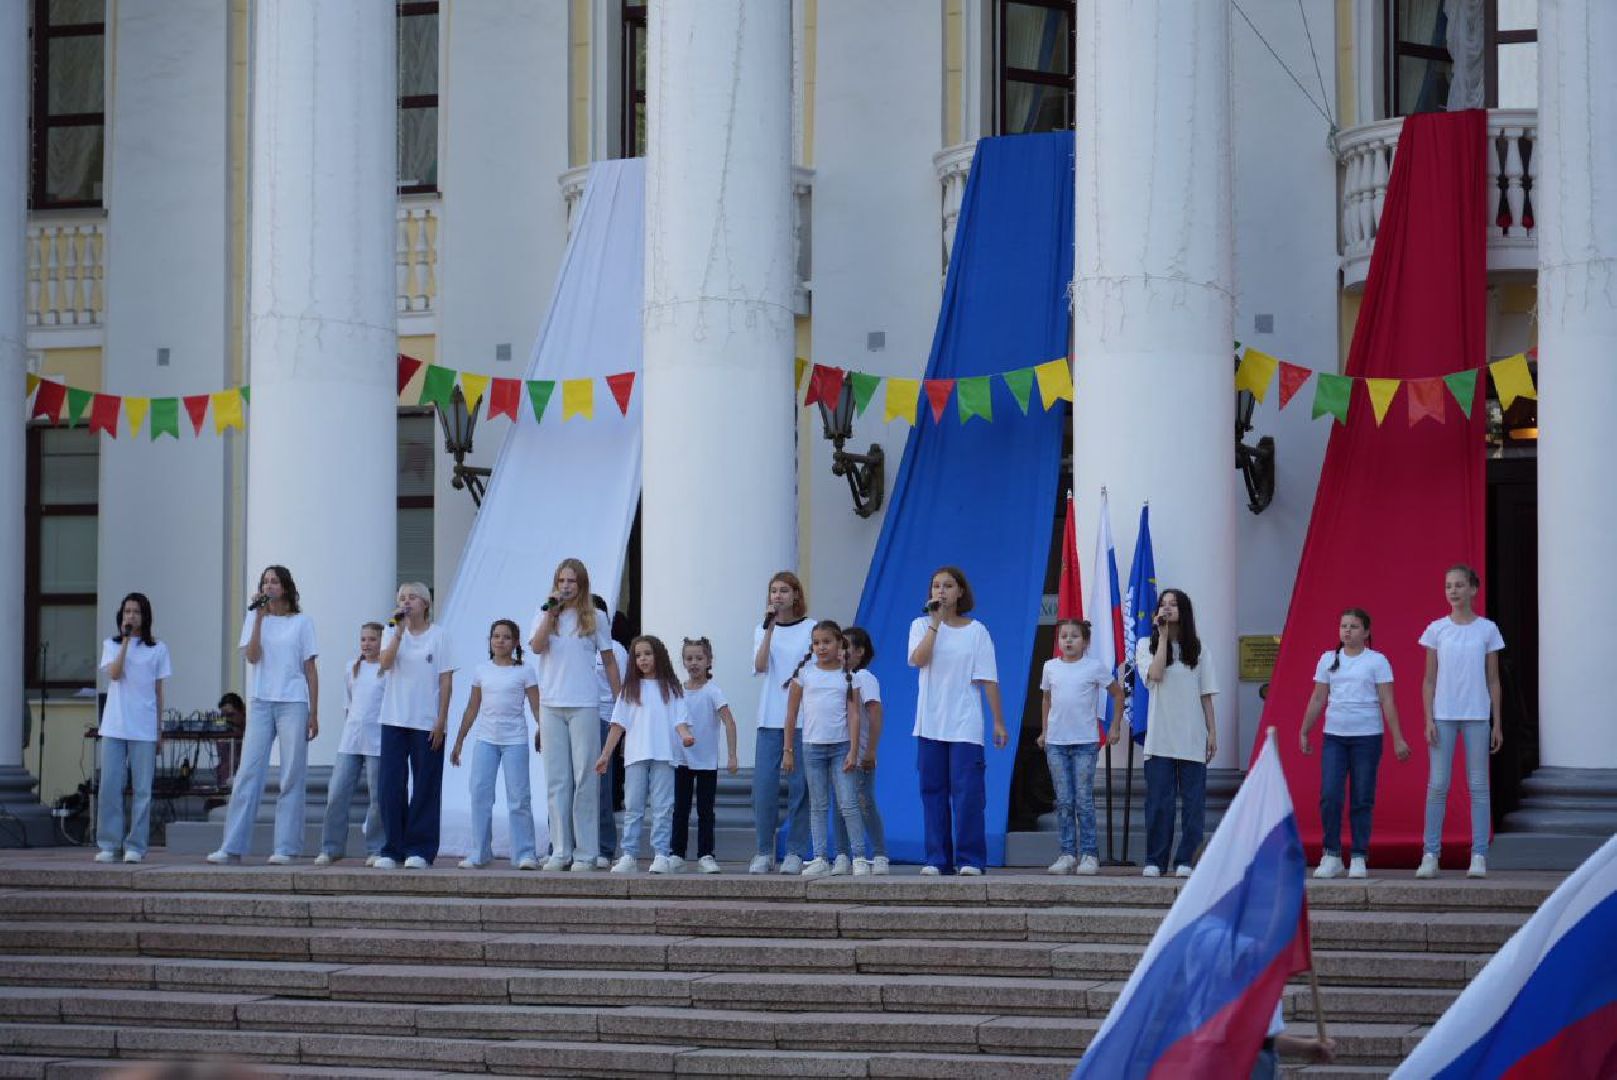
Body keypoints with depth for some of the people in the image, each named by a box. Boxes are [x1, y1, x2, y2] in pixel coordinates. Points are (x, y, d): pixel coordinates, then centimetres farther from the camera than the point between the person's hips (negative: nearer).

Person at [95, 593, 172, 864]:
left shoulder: (157, 649, 8)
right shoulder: (111, 644, 9)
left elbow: (159, 691, 10)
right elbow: (114, 674, -9)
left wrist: (160, 729, 8)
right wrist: (126, 640, -11)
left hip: (143, 729, 0)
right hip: (114, 727, 0)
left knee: (142, 789, -1)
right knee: (110, 786, -3)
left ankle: (135, 846, 2)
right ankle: (108, 845, 2)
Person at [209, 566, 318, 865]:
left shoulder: (301, 622, 4)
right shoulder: (254, 618, 9)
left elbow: (310, 669, 5)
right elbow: (252, 657, -5)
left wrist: (314, 713, 0)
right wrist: (259, 618, -9)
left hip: (293, 704, -2)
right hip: (261, 703, 2)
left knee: (291, 778, -2)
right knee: (248, 773, -2)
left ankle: (285, 848, 2)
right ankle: (232, 847, -2)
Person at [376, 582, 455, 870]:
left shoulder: (438, 635, 1)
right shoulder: (394, 634, 9)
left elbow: (446, 681, 0)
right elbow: (385, 663, -9)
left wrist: (441, 720, -7)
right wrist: (400, 630, -15)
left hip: (427, 723, -2)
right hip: (394, 721, 2)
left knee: (425, 787, -1)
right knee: (390, 785, -1)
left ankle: (419, 850, 5)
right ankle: (392, 849, 5)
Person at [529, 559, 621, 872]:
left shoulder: (594, 618, 6)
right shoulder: (544, 614, 9)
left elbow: (609, 661, 10)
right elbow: (536, 647, -8)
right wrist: (551, 612, -12)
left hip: (585, 705, -2)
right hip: (551, 705, 2)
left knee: (585, 779, -2)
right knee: (556, 780, 3)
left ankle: (585, 852, 0)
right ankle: (560, 851, 7)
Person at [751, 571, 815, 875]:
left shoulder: (811, 629, 2)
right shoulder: (763, 630, 10)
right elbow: (759, 667, -5)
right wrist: (770, 628, -11)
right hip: (770, 718, 2)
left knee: (799, 786, -2)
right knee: (764, 785, -4)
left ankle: (795, 853, 4)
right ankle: (764, 852, 4)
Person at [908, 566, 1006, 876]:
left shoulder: (976, 631, 4)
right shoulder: (922, 625, 6)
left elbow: (988, 680, 2)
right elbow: (918, 659, -13)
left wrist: (999, 722, -1)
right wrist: (936, 621, -12)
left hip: (965, 724, -2)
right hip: (930, 722, 2)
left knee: (967, 791, -7)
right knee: (933, 790, 4)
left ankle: (970, 859, -2)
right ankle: (937, 859, 9)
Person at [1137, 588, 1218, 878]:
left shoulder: (1197, 648, 10)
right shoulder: (1146, 645, 6)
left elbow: (1206, 694, 10)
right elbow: (1155, 674, -14)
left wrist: (1212, 732, 3)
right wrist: (1163, 636, -8)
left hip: (1192, 737, 1)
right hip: (1159, 738, -1)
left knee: (1193, 800, -1)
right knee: (1158, 799, -3)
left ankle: (1185, 860, 4)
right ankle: (1155, 860, 3)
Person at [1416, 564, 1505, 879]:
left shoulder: (1487, 630, 3)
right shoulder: (1436, 630, 4)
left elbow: (1493, 680, 6)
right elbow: (1429, 680, 6)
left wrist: (1497, 723, 2)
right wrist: (1429, 720, -3)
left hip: (1477, 716, 0)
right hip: (1443, 716, 0)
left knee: (1478, 786, 1)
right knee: (1437, 785, -1)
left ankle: (1479, 856, 3)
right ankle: (1430, 855, 1)